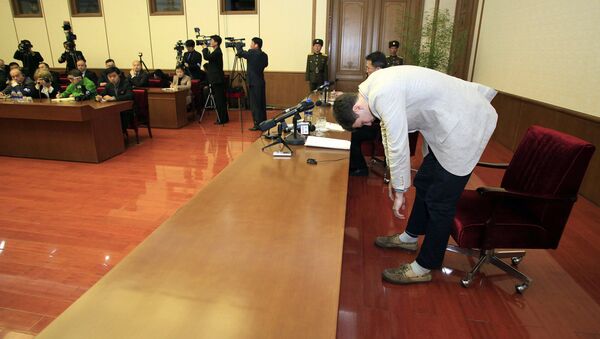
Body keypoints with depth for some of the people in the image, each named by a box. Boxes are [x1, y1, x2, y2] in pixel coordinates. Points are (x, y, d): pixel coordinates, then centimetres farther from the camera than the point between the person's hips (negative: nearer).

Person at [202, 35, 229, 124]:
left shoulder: (217, 52, -14)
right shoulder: (216, 51, 16)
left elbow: (206, 57, -26)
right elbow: (208, 58, 22)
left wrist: (205, 48, -10)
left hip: (217, 80, -10)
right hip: (217, 79, 10)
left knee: (219, 100, -6)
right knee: (220, 99, 13)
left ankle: (222, 119, -2)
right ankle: (223, 118, 19)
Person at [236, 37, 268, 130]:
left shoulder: (252, 53, -12)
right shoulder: (264, 55, 9)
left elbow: (240, 53, -6)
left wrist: (238, 45, 12)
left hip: (254, 83, -8)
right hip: (261, 82, 8)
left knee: (255, 104, -4)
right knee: (261, 104, 12)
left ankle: (258, 124, -2)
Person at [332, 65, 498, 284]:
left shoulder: (384, 95, -26)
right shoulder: (374, 88, 5)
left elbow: (399, 146, -23)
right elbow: (389, 131, 13)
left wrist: (399, 191, -10)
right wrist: (394, 178, 16)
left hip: (465, 125, -10)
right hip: (449, 123, 10)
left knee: (439, 201, -3)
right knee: (423, 182, 20)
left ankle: (423, 268, 12)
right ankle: (410, 237, 40)